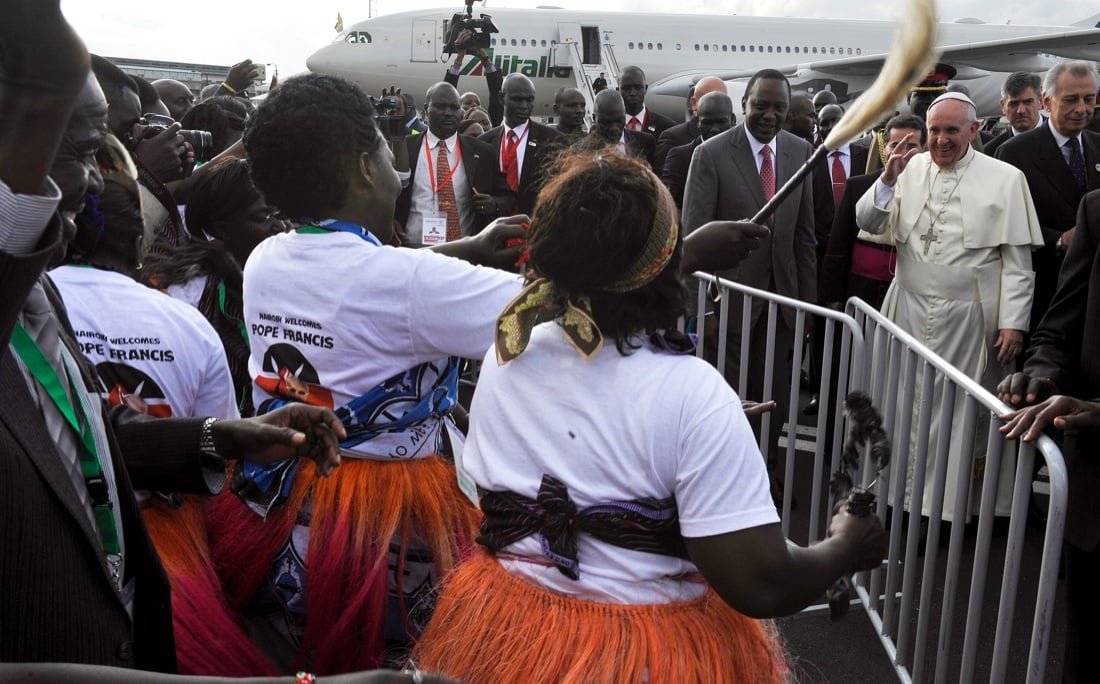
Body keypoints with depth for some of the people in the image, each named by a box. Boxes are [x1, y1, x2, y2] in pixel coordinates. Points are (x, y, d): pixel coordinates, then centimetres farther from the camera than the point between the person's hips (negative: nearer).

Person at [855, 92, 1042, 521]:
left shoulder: (1005, 179, -1)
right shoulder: (910, 168, 6)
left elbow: (1017, 262, -3)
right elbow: (868, 223, 3)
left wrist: (1013, 323, -8)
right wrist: (888, 180, -12)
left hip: (968, 320, -3)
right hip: (909, 312, 3)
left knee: (959, 414, 4)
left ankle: (948, 504, 17)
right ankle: (902, 493, 24)